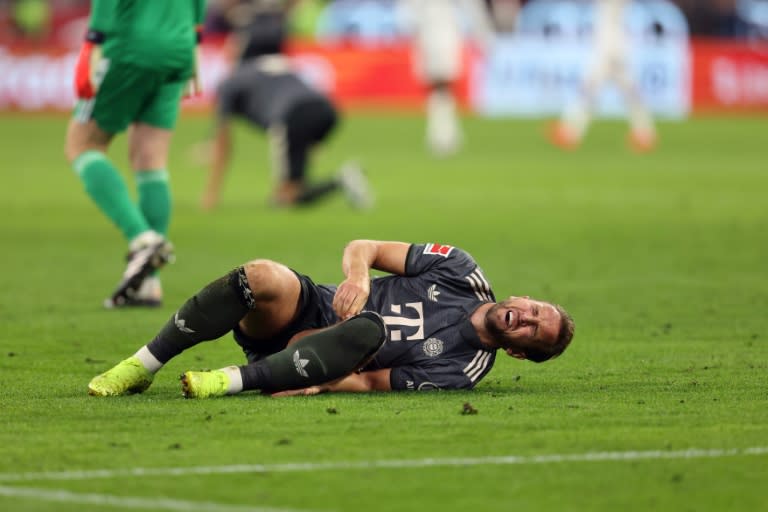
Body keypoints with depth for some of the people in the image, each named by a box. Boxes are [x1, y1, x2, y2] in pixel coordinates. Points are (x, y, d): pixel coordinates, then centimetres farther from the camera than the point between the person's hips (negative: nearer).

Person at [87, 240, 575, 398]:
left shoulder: (463, 370, -4)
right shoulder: (463, 274, 2)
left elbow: (374, 382, -9)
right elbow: (363, 247, 2)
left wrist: (323, 383, -28)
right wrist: (357, 276, -21)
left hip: (327, 356, -3)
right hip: (313, 305, 3)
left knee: (370, 329, -38)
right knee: (263, 276, -32)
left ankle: (230, 381, -40)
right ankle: (140, 368, -21)